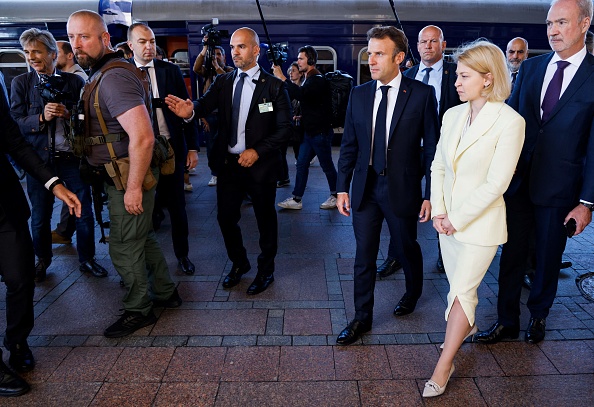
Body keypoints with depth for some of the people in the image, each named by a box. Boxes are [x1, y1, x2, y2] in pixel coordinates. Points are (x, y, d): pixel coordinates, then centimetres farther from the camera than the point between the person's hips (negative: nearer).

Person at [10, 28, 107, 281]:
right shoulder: (21, 83, 4)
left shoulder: (74, 81, 3)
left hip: (72, 157, 0)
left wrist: (68, 114, -16)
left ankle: (87, 259, 22)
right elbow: (16, 122, -2)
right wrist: (41, 118, -18)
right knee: (40, 215, 11)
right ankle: (43, 260, 32)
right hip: (39, 158, 1)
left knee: (84, 212, 4)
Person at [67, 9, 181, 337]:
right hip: (120, 177, 10)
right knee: (143, 237, 20)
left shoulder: (113, 77, -21)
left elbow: (143, 137, -30)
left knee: (124, 247, 4)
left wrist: (133, 187, -25)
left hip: (128, 179, -10)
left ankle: (138, 310, 24)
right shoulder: (101, 74, 11)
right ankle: (165, 293, 37)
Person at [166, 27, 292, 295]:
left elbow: (285, 128, -8)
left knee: (265, 219, 10)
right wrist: (190, 111, -34)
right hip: (228, 162, 4)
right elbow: (206, 104, -11)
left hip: (259, 164, -3)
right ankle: (238, 263, 35)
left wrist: (257, 151, -17)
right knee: (226, 217, 10)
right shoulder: (223, 82, 6)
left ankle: (266, 270, 31)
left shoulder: (274, 86, -5)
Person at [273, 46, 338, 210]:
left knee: (326, 165, 3)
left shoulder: (318, 80, -17)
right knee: (301, 164, 6)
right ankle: (296, 199, 10)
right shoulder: (308, 79, 14)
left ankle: (335, 196, 20)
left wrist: (282, 78, -32)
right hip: (309, 131, 9)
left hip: (320, 132, -9)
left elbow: (300, 94, -35)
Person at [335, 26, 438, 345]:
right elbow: (349, 145, 6)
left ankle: (412, 294, 48)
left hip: (402, 188, -2)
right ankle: (362, 318, 24)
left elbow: (431, 148, -6)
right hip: (365, 187, 3)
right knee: (364, 255, 8)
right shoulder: (358, 94, 3)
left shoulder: (422, 94, -7)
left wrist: (430, 195, -8)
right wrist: (343, 187, 2)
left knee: (407, 249, 18)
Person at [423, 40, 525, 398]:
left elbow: (496, 184, -17)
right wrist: (439, 211, -2)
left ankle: (444, 365, 11)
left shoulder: (509, 121, -15)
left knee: (462, 289, -2)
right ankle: (467, 325, 48)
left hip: (480, 222, -5)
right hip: (449, 219, 6)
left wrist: (457, 219, -14)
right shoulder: (453, 115, 4)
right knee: (459, 284, 19)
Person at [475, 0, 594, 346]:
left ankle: (539, 315, 37)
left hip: (558, 188, -3)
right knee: (512, 254, 10)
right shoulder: (530, 68, 6)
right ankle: (507, 321, 26)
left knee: (548, 259, 14)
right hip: (517, 182, 3)